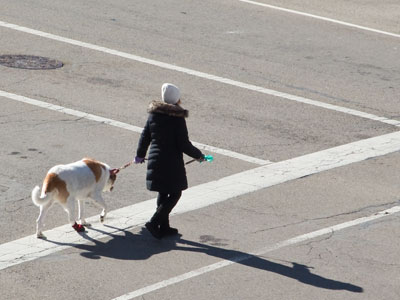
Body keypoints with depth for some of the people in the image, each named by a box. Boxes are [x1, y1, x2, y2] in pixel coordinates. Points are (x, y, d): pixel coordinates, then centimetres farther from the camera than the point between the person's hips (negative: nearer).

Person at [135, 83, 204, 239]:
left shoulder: (153, 115, 2)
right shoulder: (178, 118, -16)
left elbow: (145, 137, 11)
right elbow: (184, 144, -16)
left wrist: (140, 155, 27)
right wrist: (198, 155, 1)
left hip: (155, 160, 7)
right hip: (172, 163, -7)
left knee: (163, 193, 19)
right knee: (175, 194, 5)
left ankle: (164, 226, 23)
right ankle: (154, 222, -8)